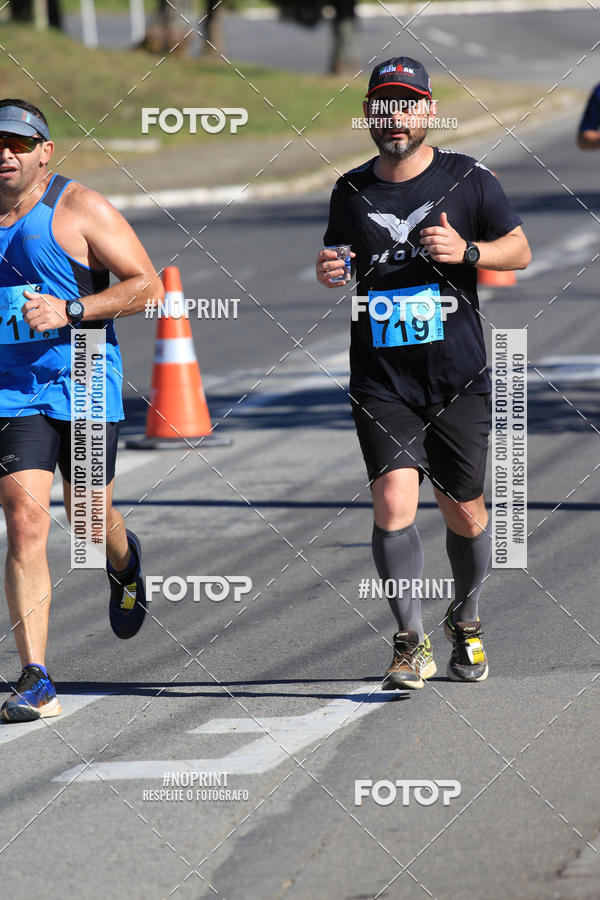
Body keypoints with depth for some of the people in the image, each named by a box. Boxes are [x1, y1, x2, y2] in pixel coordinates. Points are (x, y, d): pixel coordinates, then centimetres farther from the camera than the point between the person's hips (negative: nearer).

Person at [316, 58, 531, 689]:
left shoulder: (467, 180, 0)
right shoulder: (351, 192, 7)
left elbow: (519, 251, 5)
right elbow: (337, 260, 22)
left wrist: (467, 251, -14)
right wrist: (326, 273, -2)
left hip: (458, 377, -1)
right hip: (381, 381, 1)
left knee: (464, 513, 8)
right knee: (393, 499, -17)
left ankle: (466, 623, 34)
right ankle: (411, 643, -9)